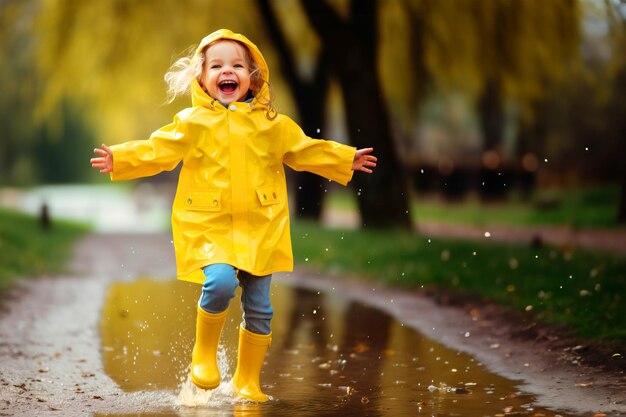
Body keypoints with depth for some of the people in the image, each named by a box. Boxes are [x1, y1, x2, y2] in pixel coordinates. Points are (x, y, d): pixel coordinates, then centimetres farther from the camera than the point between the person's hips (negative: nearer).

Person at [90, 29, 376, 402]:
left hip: (259, 228, 3)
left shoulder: (272, 123, 8)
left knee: (259, 308, 6)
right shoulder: (192, 123, 2)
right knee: (221, 283, -28)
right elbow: (157, 151, -3)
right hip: (210, 226, -3)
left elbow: (305, 150, 18)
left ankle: (248, 380, 24)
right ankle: (205, 352, -1)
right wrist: (120, 159, -17)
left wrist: (347, 159, 18)